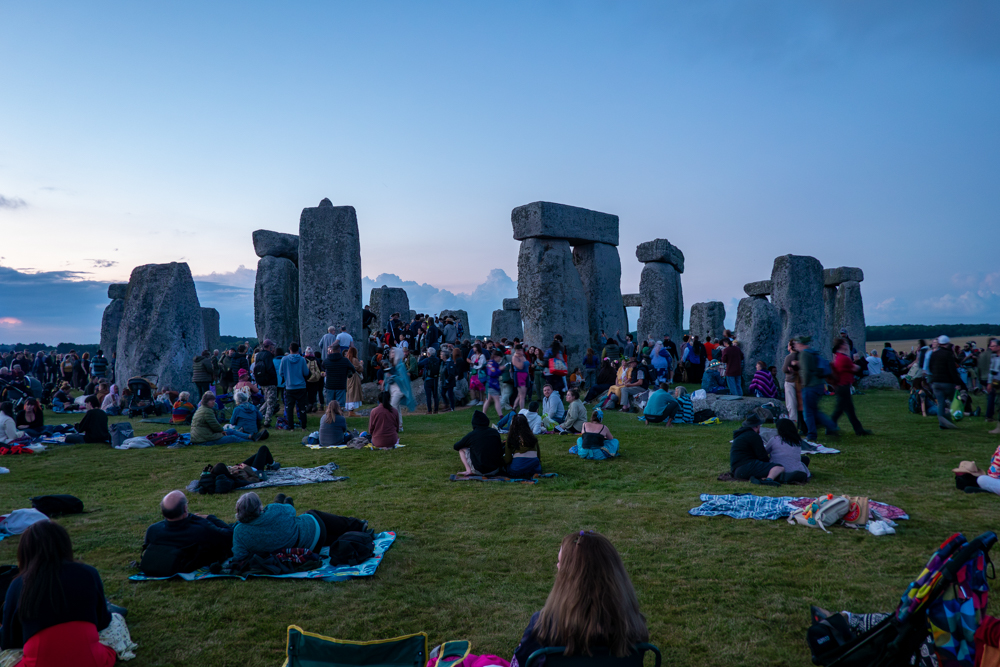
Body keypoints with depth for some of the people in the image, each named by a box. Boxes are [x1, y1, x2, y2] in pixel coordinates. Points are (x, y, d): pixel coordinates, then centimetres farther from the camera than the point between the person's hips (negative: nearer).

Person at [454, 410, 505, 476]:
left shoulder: (471, 435, -6)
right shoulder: (494, 432, 2)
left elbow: (456, 447, 12)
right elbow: (501, 451, 13)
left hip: (480, 471, -3)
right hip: (496, 470, 4)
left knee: (462, 449, 12)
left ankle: (468, 470, -4)